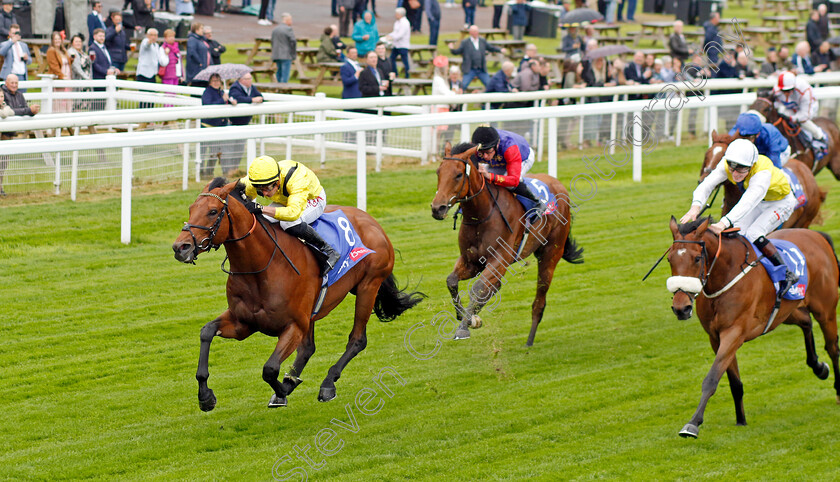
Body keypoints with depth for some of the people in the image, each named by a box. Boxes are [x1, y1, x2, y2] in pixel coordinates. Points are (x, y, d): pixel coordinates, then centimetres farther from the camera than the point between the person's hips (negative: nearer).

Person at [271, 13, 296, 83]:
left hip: (276, 55, 7)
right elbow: (293, 41, -15)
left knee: (279, 72, 15)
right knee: (285, 73, -7)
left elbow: (272, 42, 15)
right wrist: (294, 53, -3)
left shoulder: (275, 29, 12)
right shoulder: (288, 29, -11)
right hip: (286, 56, -7)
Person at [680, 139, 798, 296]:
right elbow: (706, 185, -36)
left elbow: (747, 203, -56)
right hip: (760, 202, 6)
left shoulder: (763, 173, -42)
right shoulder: (726, 166, -25)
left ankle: (786, 275, -9)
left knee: (753, 234, -23)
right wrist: (696, 206, -58)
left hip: (781, 202, -6)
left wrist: (724, 223, -71)